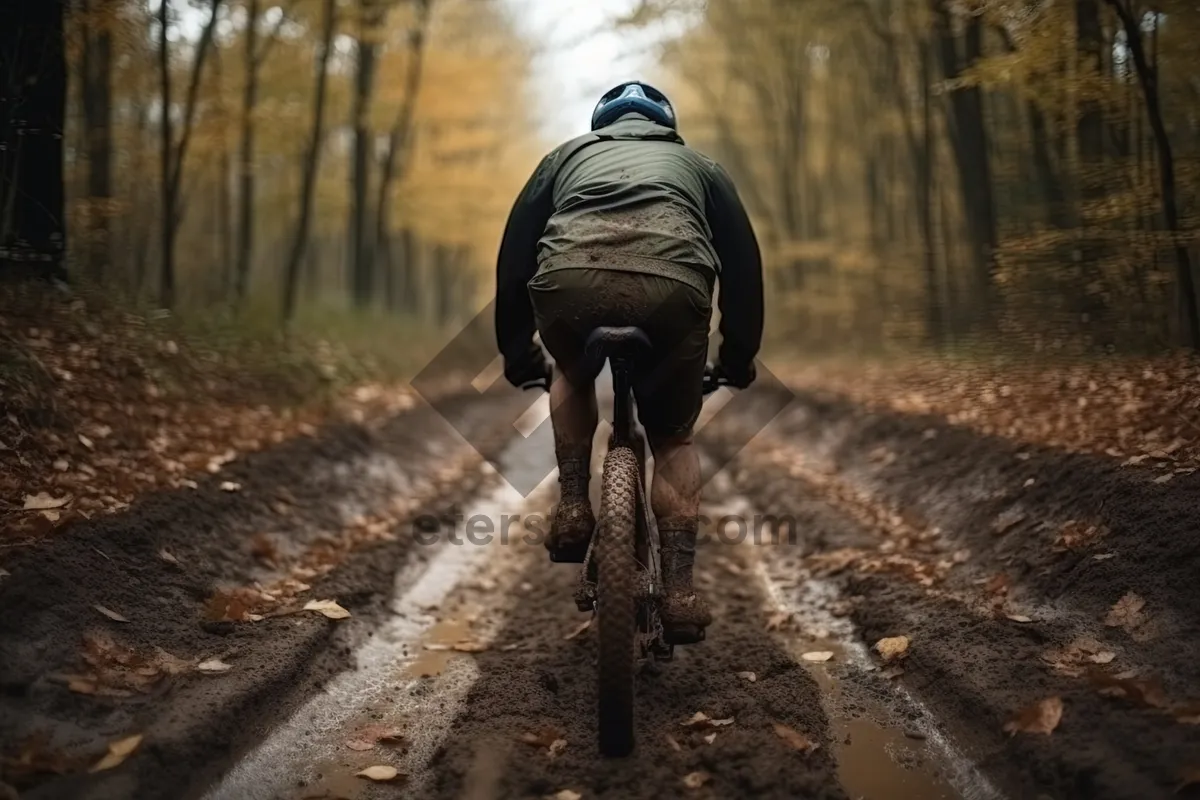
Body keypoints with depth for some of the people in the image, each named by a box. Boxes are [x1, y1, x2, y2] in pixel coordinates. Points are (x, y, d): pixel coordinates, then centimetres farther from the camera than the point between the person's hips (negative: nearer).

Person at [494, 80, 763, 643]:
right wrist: (740, 356, 46)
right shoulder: (698, 165, 37)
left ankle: (573, 511, 23)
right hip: (673, 285, 0)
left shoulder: (569, 154, 37)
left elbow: (515, 251, 33)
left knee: (574, 378, 36)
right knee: (673, 438, 23)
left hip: (570, 278, 1)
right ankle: (678, 592, 13)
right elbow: (743, 260, 34)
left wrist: (516, 351, 42)